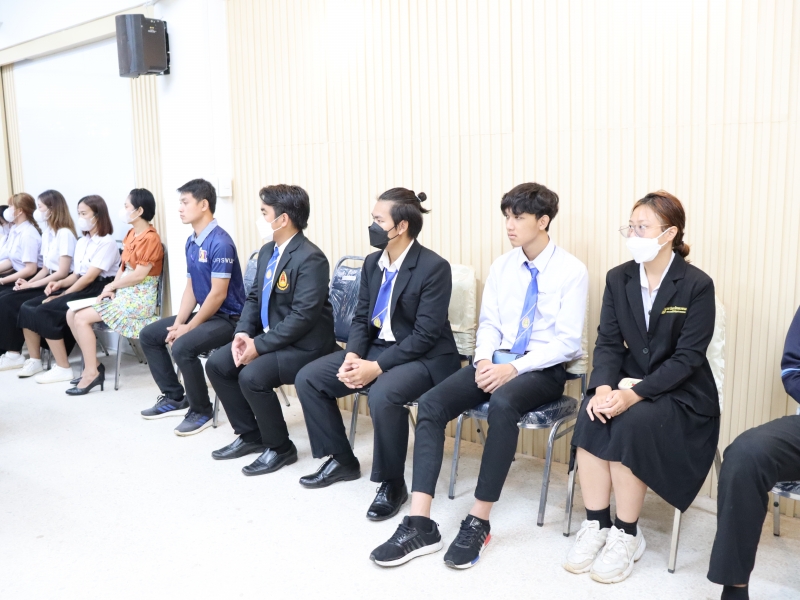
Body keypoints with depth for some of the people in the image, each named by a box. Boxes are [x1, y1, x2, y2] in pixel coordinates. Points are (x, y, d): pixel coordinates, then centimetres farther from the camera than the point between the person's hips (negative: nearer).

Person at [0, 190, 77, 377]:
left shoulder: (65, 233, -12)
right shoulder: (47, 233, 16)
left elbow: (63, 273, -17)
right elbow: (46, 268, 16)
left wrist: (33, 284, -13)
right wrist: (28, 282, 0)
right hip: (49, 283, 9)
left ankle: (35, 359, -11)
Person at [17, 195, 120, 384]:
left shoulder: (106, 242, -9)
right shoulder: (81, 242, 19)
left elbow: (90, 277, -16)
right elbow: (77, 274, 17)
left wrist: (63, 295, -15)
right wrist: (60, 283, -4)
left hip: (96, 291, -9)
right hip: (79, 288, 9)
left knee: (44, 312, -24)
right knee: (27, 308, -7)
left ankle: (63, 369, -17)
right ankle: (35, 361, 2)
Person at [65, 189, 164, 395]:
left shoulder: (150, 238, -16)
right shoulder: (131, 234, 12)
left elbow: (139, 275, -19)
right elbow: (123, 266, 13)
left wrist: (111, 286, -9)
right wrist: (112, 287, -4)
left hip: (140, 297, -9)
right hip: (123, 293, 9)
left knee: (81, 318, -16)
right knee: (71, 314, 0)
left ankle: (92, 372, -4)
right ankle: (92, 365, 8)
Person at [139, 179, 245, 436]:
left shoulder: (220, 242, -21)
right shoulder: (191, 242, 7)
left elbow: (218, 294, -23)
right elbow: (190, 288, 11)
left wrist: (189, 327, -17)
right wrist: (178, 323, -1)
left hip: (227, 318, -10)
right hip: (204, 312, 10)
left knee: (183, 346, -30)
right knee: (149, 335, 12)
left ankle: (201, 410, -8)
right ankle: (174, 397, 21)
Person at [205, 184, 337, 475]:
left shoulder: (310, 258, -22)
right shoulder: (268, 250, 7)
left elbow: (303, 317, -26)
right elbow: (254, 297, 13)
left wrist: (259, 345, -22)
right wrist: (243, 332, -6)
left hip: (304, 345, -9)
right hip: (270, 336, 9)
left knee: (252, 376, -27)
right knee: (217, 364, 1)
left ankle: (280, 448, -5)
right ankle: (250, 435, 15)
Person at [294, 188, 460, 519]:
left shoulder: (434, 267, -18)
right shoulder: (372, 262, 5)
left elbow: (425, 334, -21)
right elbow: (361, 318, 8)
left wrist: (377, 367, -25)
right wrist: (352, 355, -12)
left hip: (423, 357, -8)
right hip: (376, 347, 8)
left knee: (382, 395, -37)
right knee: (307, 378, -3)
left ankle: (392, 482, -12)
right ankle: (342, 461, 14)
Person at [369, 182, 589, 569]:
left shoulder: (572, 271, -6)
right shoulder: (501, 266, 10)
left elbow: (567, 341, -11)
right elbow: (488, 323, 12)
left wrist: (514, 367, -21)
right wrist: (484, 359, -10)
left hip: (543, 370, -5)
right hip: (498, 361, 5)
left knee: (502, 404, -39)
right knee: (431, 404, -19)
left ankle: (478, 523, -25)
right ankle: (420, 524, -20)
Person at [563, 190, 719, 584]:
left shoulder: (697, 285, -12)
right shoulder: (618, 278, 2)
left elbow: (688, 357, -16)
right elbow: (607, 342, -1)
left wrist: (634, 394, -27)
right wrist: (604, 387, -21)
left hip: (682, 395, -4)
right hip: (630, 383, 4)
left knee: (631, 423, -31)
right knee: (592, 415, -26)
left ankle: (627, 535, -13)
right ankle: (596, 525, -13)